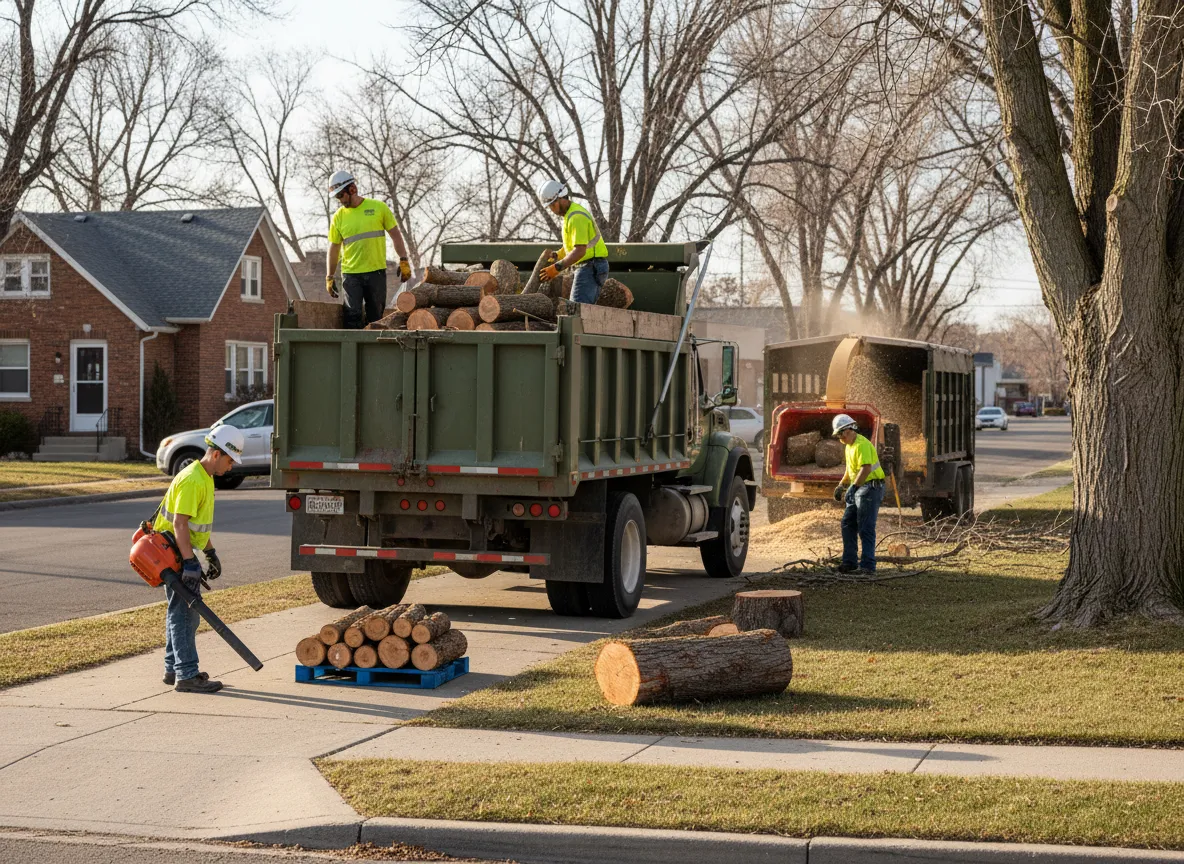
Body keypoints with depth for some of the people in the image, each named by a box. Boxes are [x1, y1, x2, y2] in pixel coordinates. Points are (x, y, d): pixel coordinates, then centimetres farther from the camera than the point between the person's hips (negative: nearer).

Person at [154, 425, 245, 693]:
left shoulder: (205, 478, 14)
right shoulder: (192, 481, -20)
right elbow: (179, 523, -25)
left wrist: (211, 553, 24)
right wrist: (189, 562, -28)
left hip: (184, 554, 11)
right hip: (176, 554, -11)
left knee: (180, 612, 16)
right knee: (185, 613, -10)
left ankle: (174, 669, 24)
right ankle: (187, 675, -10)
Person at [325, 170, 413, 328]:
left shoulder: (379, 208, 0)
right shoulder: (338, 217, 4)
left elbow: (396, 235, 4)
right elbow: (333, 249, 10)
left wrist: (404, 261, -3)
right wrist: (330, 277, 7)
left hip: (377, 272, 0)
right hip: (351, 274, 0)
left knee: (375, 316, 6)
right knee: (353, 316, -9)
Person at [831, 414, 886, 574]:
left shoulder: (862, 445, -17)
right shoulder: (849, 446, 16)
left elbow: (866, 469, -28)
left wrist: (853, 487, -31)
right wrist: (841, 485, 23)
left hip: (870, 487, -11)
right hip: (858, 489, 11)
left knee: (865, 529, -12)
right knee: (848, 524, 10)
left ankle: (868, 565, -11)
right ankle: (849, 562, 15)